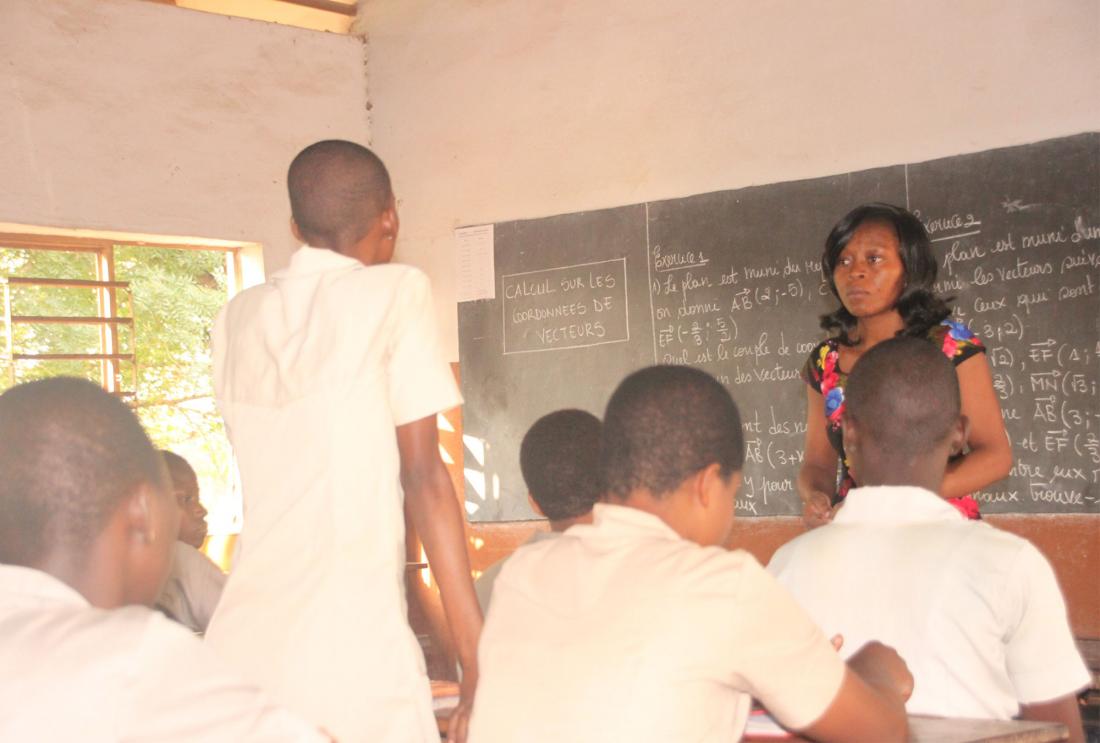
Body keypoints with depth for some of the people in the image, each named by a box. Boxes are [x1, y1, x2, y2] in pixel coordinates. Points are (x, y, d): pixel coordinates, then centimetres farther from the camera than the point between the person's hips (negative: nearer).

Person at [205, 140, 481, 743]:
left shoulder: (239, 317, 13)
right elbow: (423, 476, -6)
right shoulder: (394, 292, -1)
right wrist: (480, 658, -5)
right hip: (348, 653, -5)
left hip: (239, 646, 6)